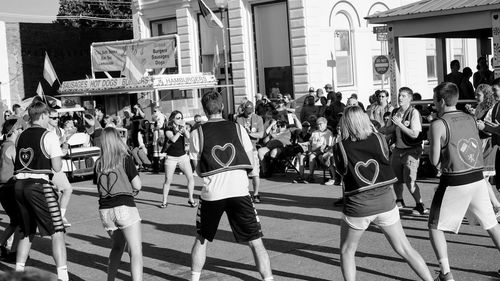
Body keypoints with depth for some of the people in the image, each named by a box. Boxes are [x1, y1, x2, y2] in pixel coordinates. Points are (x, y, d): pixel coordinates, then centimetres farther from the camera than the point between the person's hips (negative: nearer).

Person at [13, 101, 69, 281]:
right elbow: (57, 167, -8)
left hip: (20, 184, 7)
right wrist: (58, 155, 12)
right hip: (39, 184, -7)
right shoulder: (49, 136, -5)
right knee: (57, 232, -5)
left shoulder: (22, 136, 13)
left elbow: (18, 161, 17)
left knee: (27, 232, 20)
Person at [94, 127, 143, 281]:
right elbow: (137, 185, -4)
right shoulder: (125, 158, -3)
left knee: (117, 247, 25)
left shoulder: (99, 163, 9)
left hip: (105, 210, 6)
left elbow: (98, 186, 16)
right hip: (124, 207, -5)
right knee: (136, 252, -7)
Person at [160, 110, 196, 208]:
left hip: (183, 156, 3)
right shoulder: (168, 129, -6)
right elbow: (173, 139, -23)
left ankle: (190, 199, 8)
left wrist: (183, 127, -19)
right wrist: (179, 130, -22)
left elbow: (188, 137, -12)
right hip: (171, 157, -3)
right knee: (168, 180, 1)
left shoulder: (183, 128, 6)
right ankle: (164, 201, 14)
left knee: (191, 177, -4)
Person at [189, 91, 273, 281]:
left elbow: (199, 170, 6)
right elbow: (250, 163, 7)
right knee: (256, 242, 6)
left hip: (211, 192, 0)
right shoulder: (237, 128, 5)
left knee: (201, 240, 21)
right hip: (239, 190, 0)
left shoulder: (198, 133, 3)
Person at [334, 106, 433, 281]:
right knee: (404, 249, 13)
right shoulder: (378, 139, -1)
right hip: (385, 201, 2)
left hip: (357, 206, -2)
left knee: (347, 251, 19)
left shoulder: (340, 147, -7)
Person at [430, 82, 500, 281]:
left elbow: (435, 161, -6)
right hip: (477, 178, 5)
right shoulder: (471, 119, 8)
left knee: (435, 227, 9)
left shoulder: (438, 125, -9)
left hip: (454, 182, -5)